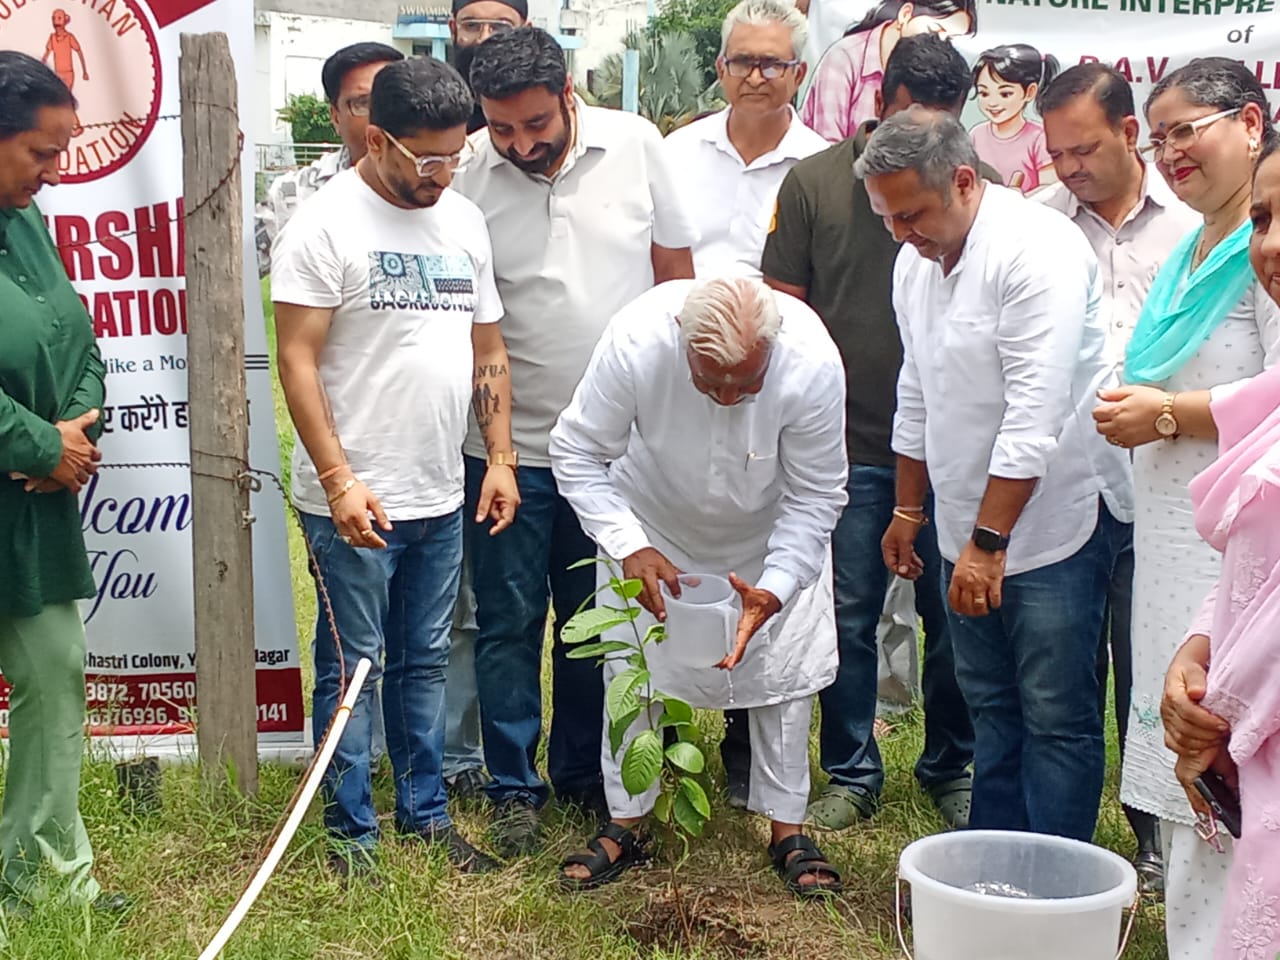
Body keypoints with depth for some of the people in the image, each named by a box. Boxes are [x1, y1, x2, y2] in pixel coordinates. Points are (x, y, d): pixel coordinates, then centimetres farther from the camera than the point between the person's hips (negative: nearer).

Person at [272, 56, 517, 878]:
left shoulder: (465, 221, 9)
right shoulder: (327, 224, -10)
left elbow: (489, 349, 15)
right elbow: (298, 362, -13)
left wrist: (500, 455, 7)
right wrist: (339, 480, -18)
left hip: (441, 497, 6)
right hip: (355, 500, -6)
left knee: (426, 661, 15)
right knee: (355, 667, 4)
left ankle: (426, 811, 28)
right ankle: (352, 830, 17)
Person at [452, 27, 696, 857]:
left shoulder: (635, 145, -5)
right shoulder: (465, 174, -9)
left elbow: (676, 272, 4)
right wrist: (478, 428, -7)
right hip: (510, 442, -1)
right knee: (510, 623, 6)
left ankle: (581, 775, 30)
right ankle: (515, 790, 21)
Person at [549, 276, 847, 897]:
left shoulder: (812, 361, -35)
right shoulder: (635, 341, -37)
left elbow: (816, 496, -22)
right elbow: (577, 455, -22)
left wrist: (773, 589, -33)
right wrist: (630, 547, -33)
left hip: (773, 532, 0)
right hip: (653, 524, 0)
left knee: (784, 668, 0)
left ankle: (786, 828, 17)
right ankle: (625, 824, 19)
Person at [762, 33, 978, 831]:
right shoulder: (816, 182, 1)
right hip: (849, 447, 0)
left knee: (955, 619, 9)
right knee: (848, 619, 8)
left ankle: (954, 769, 28)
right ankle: (853, 774, 24)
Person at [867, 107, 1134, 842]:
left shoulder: (1037, 249, -19)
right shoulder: (916, 261, 7)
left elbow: (1036, 415, -24)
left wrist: (989, 541, -22)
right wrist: (909, 511, 21)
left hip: (1053, 524, -8)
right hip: (970, 530, 8)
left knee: (1056, 718, -1)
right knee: (992, 708, 16)